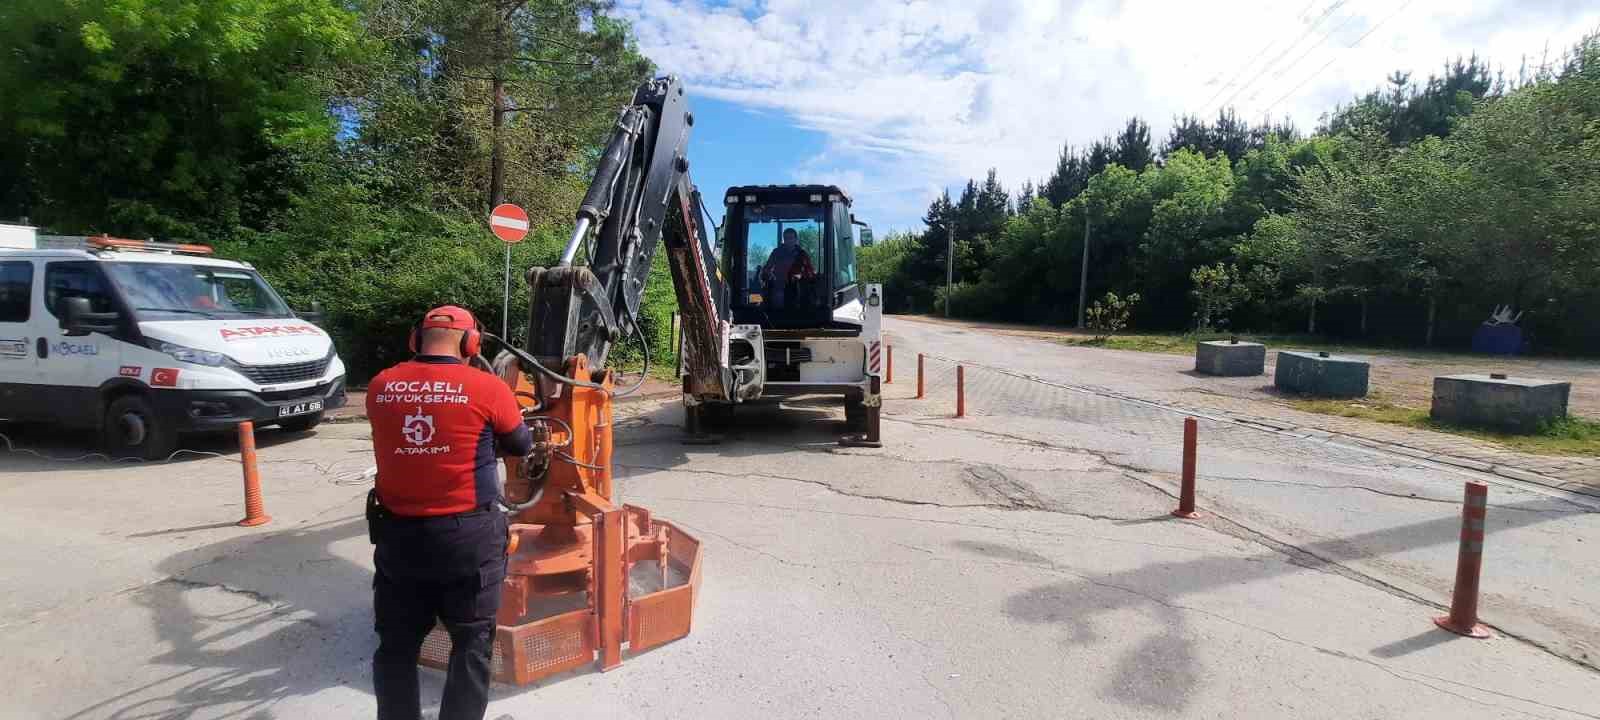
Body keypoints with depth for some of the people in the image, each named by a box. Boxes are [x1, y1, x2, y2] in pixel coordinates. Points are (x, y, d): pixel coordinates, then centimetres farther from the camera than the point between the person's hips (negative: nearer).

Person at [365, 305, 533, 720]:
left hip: (398, 535, 4)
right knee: (471, 646, 12)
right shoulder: (487, 389, -12)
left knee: (396, 646, 20)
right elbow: (521, 446, 3)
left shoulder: (379, 387, -1)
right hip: (468, 536, -3)